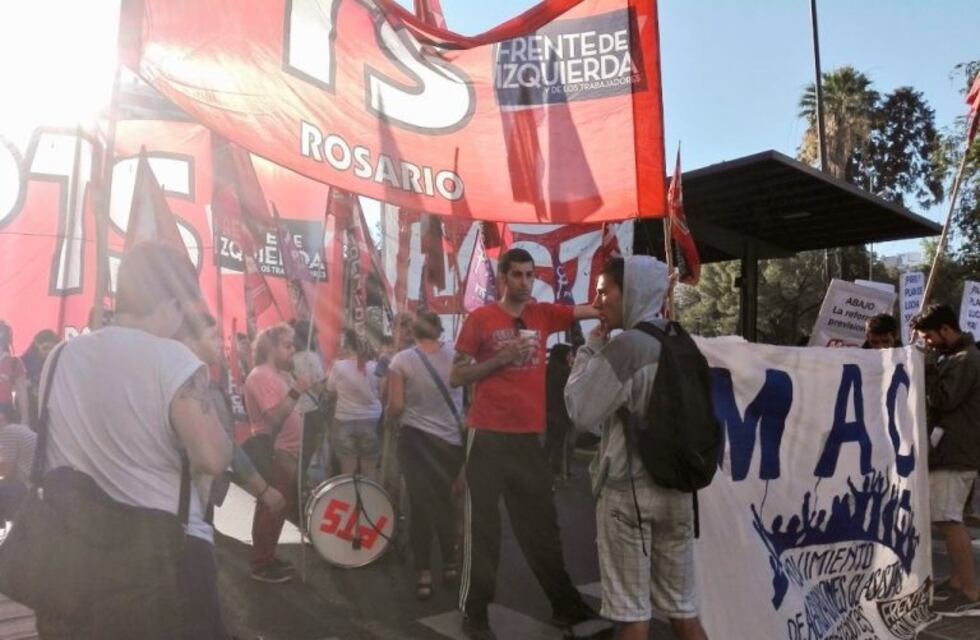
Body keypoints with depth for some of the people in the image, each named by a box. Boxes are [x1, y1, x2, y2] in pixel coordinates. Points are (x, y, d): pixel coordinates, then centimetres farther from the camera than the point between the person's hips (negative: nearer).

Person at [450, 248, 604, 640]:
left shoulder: (544, 315, 8)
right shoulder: (480, 319, -3)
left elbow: (595, 309, -2)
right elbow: (456, 377, -1)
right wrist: (501, 358, -12)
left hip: (529, 435, 4)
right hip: (489, 435, -4)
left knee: (541, 523, 15)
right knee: (483, 525, 3)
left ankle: (564, 604, 28)